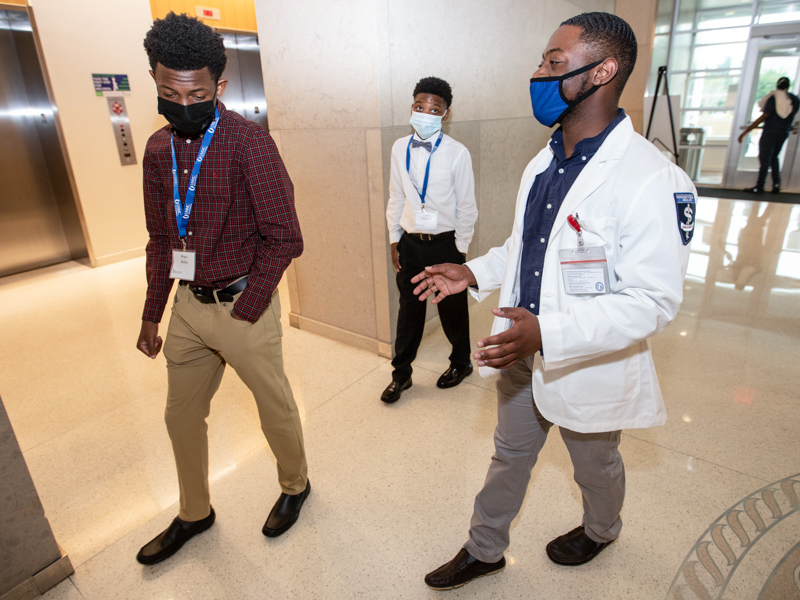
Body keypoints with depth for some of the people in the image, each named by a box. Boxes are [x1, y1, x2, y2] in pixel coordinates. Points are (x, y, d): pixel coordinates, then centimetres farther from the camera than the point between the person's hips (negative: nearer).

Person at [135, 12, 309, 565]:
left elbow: (283, 238, -16)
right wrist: (152, 313, 14)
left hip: (243, 305, -6)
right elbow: (161, 239, 13)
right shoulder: (158, 149, 6)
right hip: (188, 305, 7)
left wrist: (244, 311, -16)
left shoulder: (248, 141, -14)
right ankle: (194, 514, 43)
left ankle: (296, 485, 41)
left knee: (276, 408, 11)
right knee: (182, 415, 19)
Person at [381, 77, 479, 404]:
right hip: (410, 242, 3)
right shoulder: (400, 148, 1)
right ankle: (401, 373, 29)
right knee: (409, 309, 13)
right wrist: (394, 239, 6)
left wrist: (460, 250, -6)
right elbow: (396, 197, 7)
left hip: (445, 243, -3)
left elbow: (467, 207, -6)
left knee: (453, 309, 13)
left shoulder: (457, 153, -11)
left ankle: (461, 362, 39)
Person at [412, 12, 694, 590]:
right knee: (509, 455, 22)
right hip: (522, 353, 7)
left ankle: (601, 530, 58)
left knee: (595, 466, 24)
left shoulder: (653, 180, -24)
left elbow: (653, 301, -26)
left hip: (590, 365, -6)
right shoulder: (543, 163, 3)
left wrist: (549, 333, -36)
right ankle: (484, 550, 45)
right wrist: (474, 273, -1)